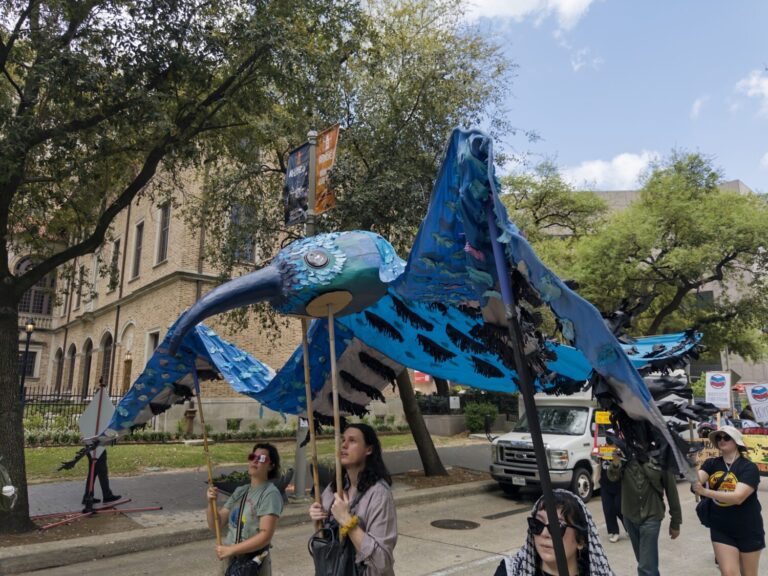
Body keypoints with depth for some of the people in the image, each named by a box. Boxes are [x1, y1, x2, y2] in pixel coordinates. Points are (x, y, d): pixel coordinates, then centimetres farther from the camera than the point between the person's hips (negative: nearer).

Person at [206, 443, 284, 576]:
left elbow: (266, 535, -22)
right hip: (230, 562, 6)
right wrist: (211, 503, -10)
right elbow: (215, 525, 7)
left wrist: (230, 549, -19)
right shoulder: (240, 491, 5)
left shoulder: (270, 494, -15)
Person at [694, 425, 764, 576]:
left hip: (747, 529, -2)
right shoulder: (711, 464, -1)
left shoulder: (749, 468, -15)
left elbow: (738, 497, -28)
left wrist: (705, 492, -37)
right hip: (720, 529, 2)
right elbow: (696, 480, -19)